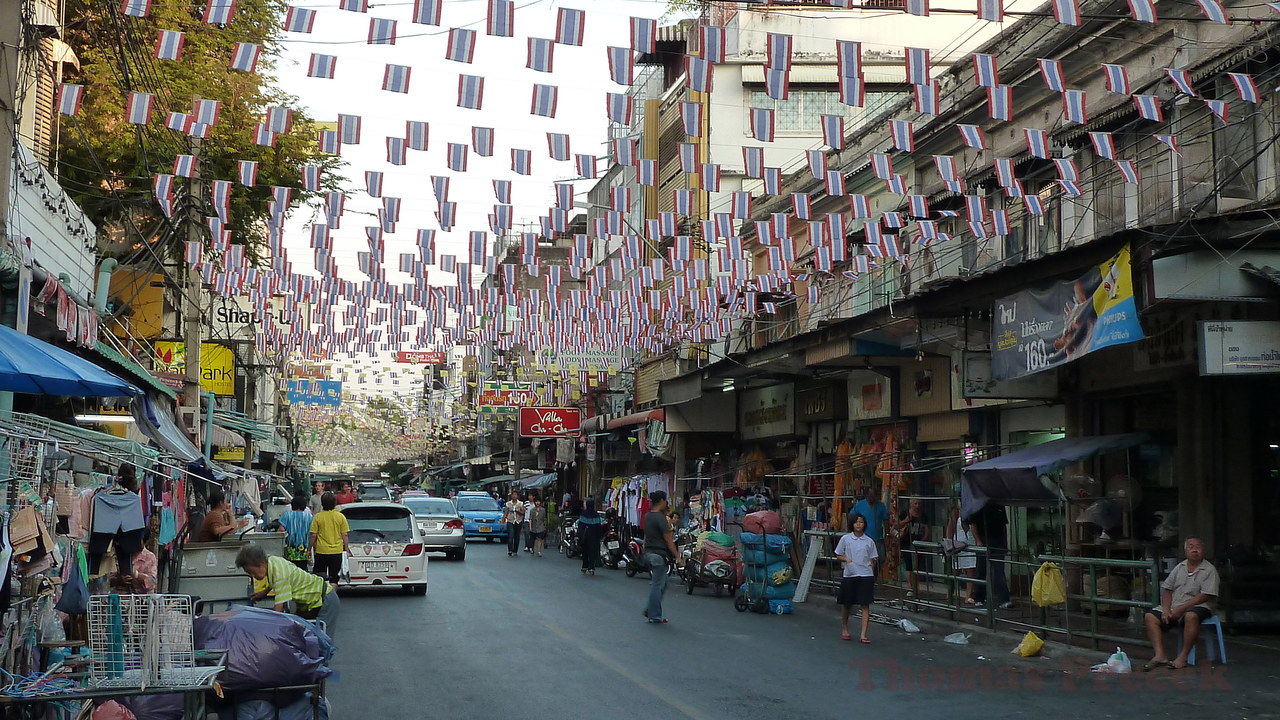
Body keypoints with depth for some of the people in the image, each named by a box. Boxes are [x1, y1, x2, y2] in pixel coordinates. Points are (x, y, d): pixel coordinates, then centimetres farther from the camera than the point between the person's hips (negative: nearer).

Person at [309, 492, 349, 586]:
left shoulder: (318, 517, -5)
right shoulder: (341, 517, -3)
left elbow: (313, 536, -4)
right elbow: (344, 535, -1)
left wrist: (310, 549, 6)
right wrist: (346, 548, 8)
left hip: (321, 551, -1)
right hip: (336, 551, 1)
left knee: (319, 575, 10)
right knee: (334, 578, 5)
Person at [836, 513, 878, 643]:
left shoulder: (869, 541, 4)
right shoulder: (845, 539, 2)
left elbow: (872, 561, 9)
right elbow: (838, 556, 8)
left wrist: (872, 576, 4)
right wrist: (846, 559, -11)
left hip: (866, 576, 0)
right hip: (849, 575, 0)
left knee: (865, 605, -6)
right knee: (847, 604, 11)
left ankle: (863, 635, -7)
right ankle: (844, 629, 32)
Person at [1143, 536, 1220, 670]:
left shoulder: (1209, 570, -3)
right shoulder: (1180, 567, 15)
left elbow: (1205, 596, -13)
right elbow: (1167, 589, 14)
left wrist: (1181, 609, -18)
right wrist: (1166, 609, -5)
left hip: (1198, 606, -6)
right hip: (1174, 607, 6)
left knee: (1191, 616, -40)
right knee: (1150, 616, -14)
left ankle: (1183, 657, -32)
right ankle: (1160, 655, -21)